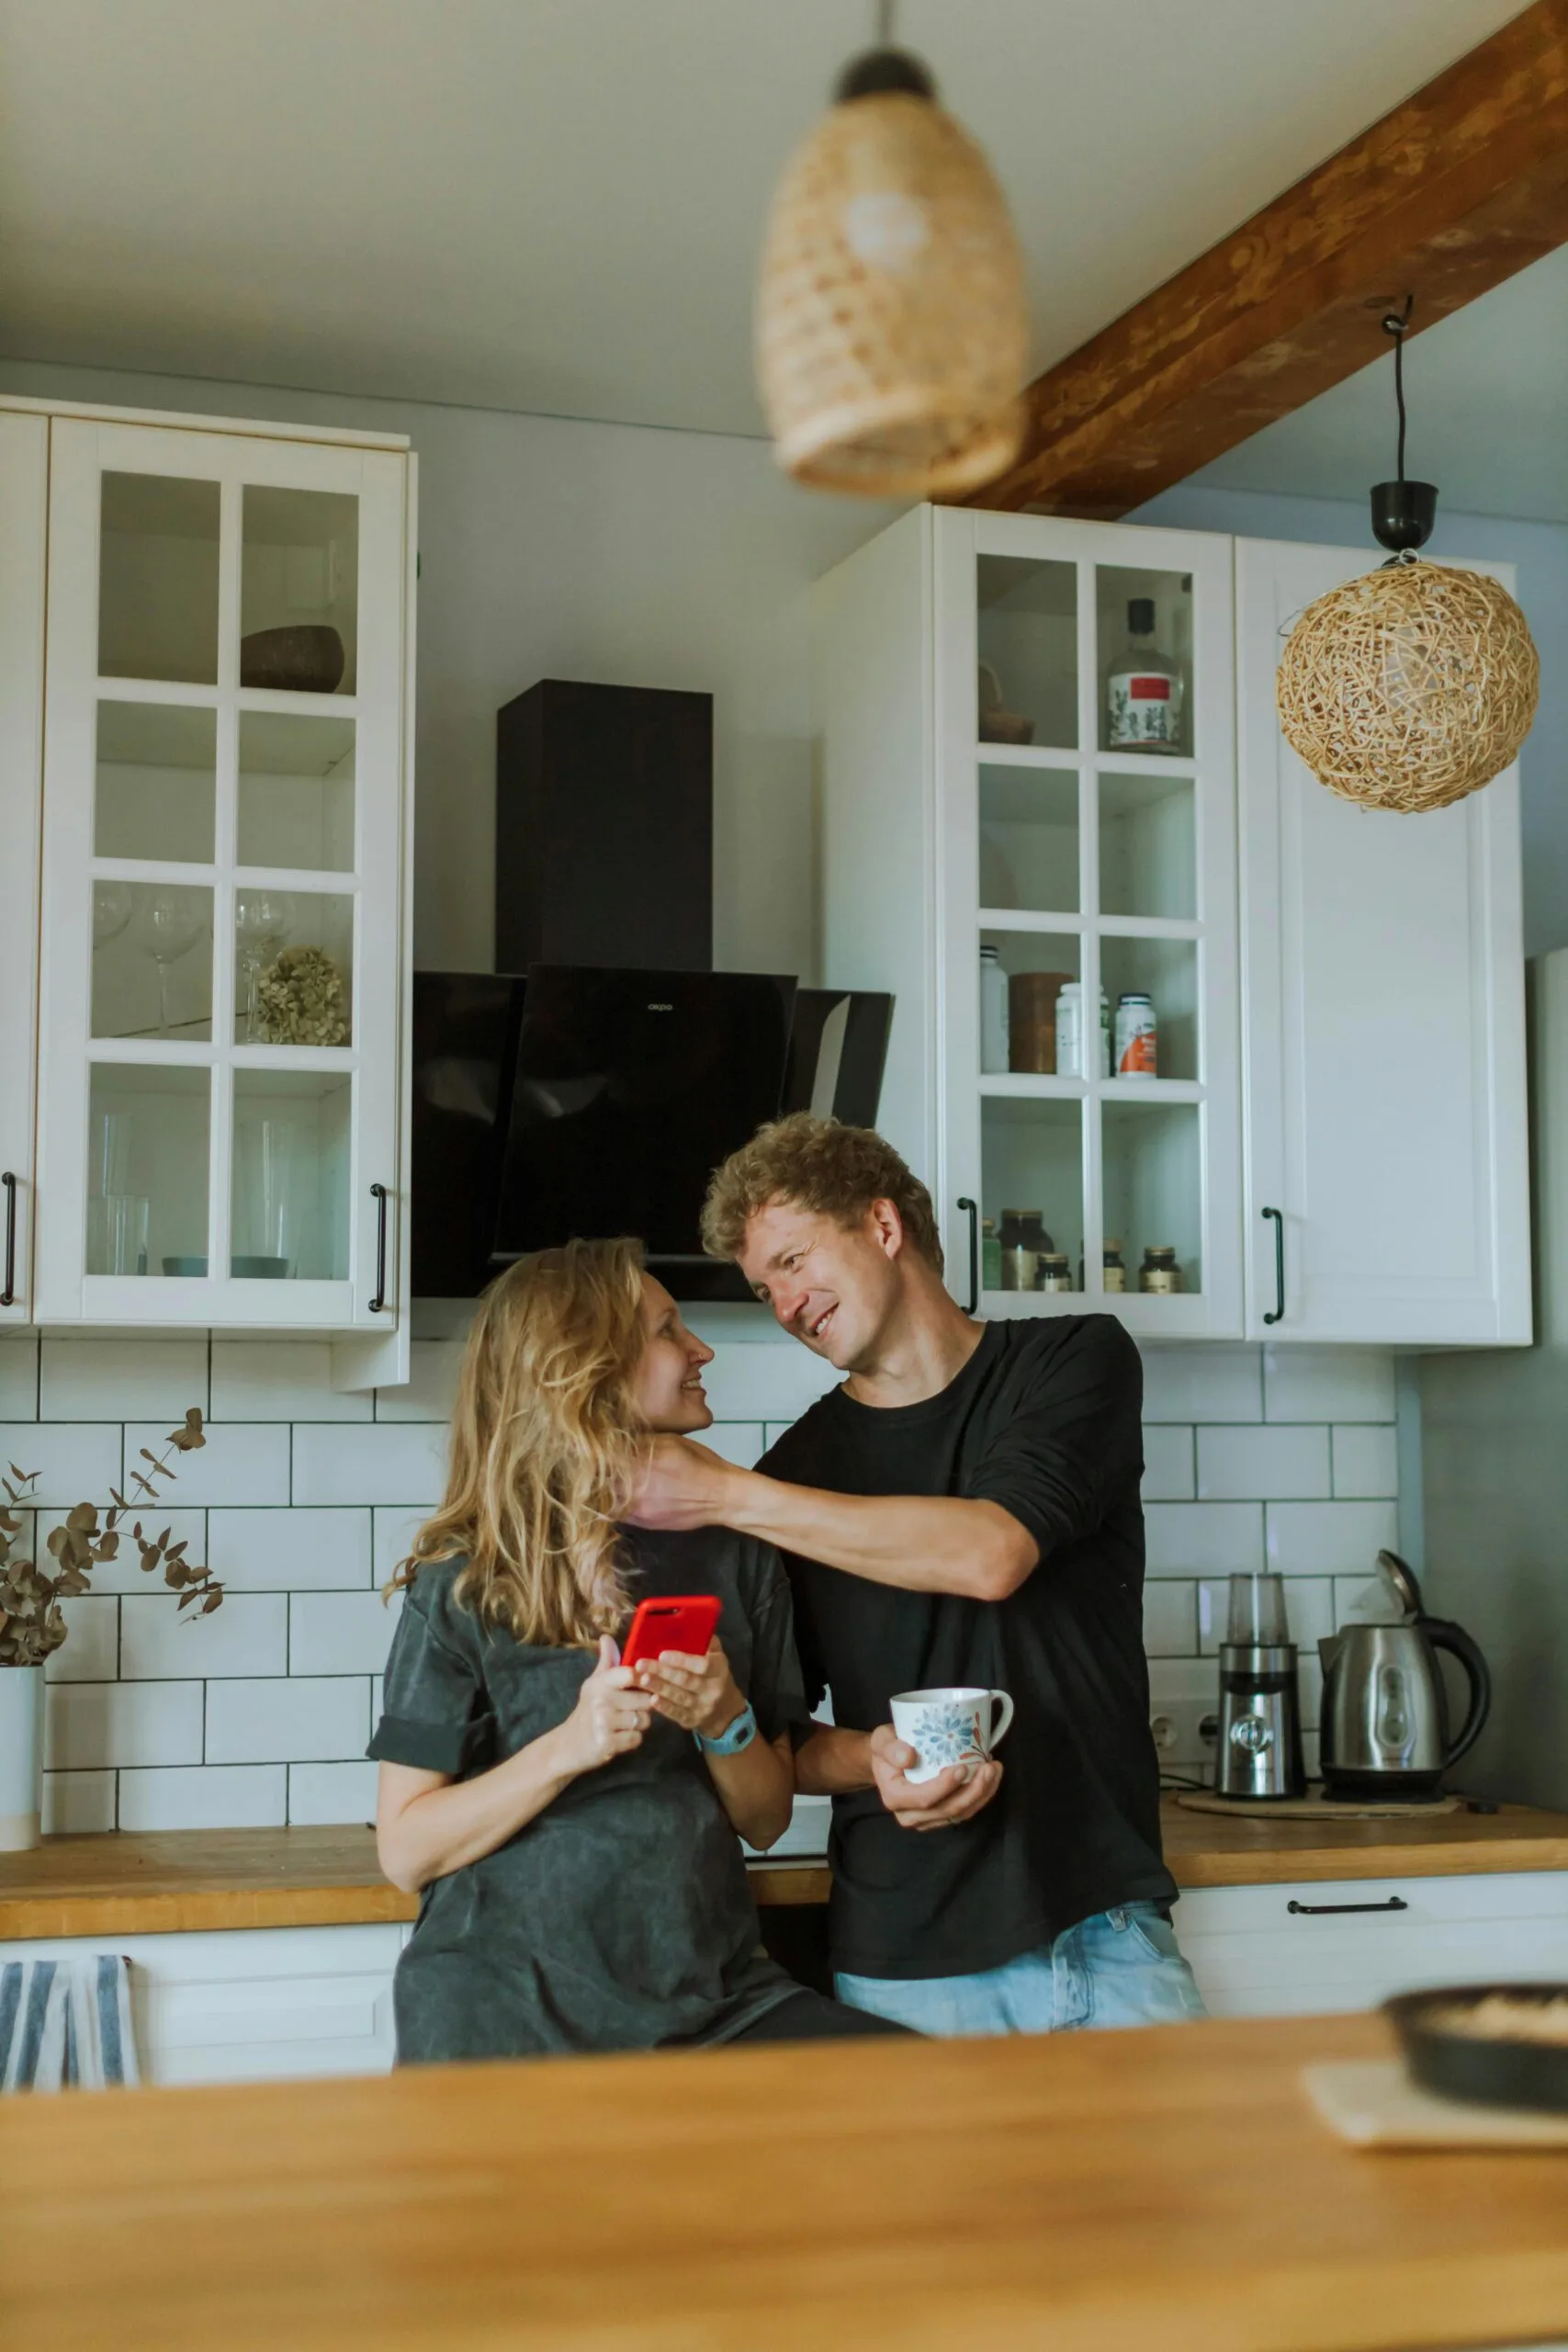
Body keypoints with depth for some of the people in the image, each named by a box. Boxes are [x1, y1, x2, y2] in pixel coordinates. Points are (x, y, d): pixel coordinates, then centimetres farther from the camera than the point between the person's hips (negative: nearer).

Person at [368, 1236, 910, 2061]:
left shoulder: (730, 1553, 10)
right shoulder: (465, 1584, -2)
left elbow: (767, 1821, 13)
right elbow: (406, 1850, -4)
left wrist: (726, 1725, -7)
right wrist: (567, 1749, -16)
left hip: (709, 1994, 3)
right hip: (505, 2006, -3)